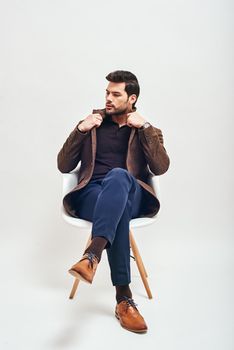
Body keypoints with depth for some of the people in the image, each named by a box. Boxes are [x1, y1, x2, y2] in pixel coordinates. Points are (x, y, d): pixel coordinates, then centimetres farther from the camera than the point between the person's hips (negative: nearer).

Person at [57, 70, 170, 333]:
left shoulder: (148, 131, 18)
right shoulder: (92, 124, 20)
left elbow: (161, 168, -2)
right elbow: (64, 166, 11)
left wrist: (144, 127, -8)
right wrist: (80, 130, -2)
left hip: (131, 196, 0)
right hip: (92, 195, 1)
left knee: (118, 175, -39)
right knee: (119, 210, -38)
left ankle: (92, 255, -52)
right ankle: (124, 298, -41)